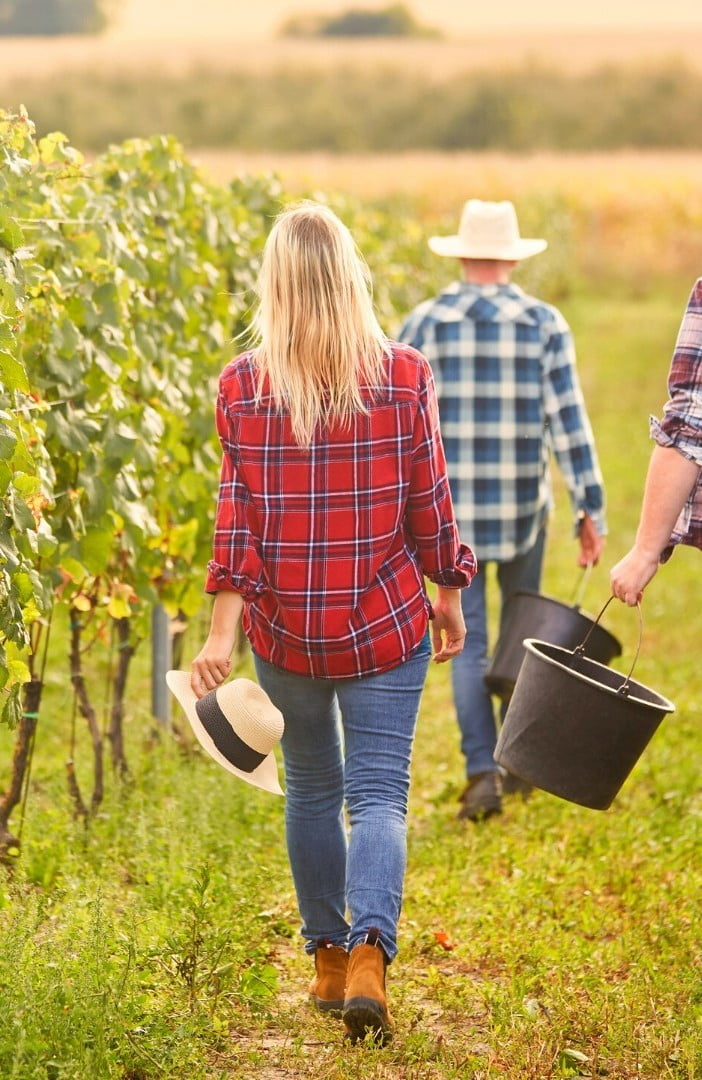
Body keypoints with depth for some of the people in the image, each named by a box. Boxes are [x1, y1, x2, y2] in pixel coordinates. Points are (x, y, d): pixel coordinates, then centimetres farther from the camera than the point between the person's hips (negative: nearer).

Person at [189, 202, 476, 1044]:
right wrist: (448, 594, 12)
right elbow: (429, 502, -1)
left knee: (311, 787, 19)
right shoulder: (404, 376, -7)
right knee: (379, 794, 0)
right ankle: (368, 951, -21)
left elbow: (237, 511, -9)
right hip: (385, 624, -1)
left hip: (284, 625, 1)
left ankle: (327, 959, 26)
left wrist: (222, 628, -8)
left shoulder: (242, 386, -6)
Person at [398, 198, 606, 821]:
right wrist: (591, 511, -7)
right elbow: (568, 422, -9)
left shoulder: (424, 324, -2)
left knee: (469, 644, 5)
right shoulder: (545, 324, -4)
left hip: (451, 507, 0)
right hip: (523, 507, 0)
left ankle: (482, 774, -8)